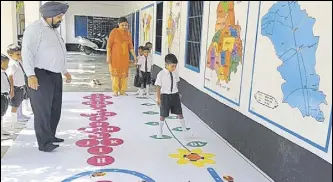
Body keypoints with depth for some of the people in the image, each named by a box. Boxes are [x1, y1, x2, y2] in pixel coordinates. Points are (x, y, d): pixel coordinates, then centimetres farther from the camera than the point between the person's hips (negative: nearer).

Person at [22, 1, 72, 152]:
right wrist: (31, 75, -28)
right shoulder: (35, 28, -10)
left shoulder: (53, 30, 18)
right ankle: (44, 143, 5)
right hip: (40, 76, -9)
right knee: (43, 110, -3)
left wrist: (65, 71, 30)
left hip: (55, 75, 9)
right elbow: (27, 52, -19)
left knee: (55, 109, 14)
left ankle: (50, 136, 28)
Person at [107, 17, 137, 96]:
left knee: (124, 74, 7)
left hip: (125, 57, 4)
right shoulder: (114, 32, -10)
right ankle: (115, 91, 14)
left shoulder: (128, 33, 4)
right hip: (115, 57, -4)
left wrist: (134, 56, 3)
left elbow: (130, 46, 9)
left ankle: (122, 90, 18)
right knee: (115, 73, 3)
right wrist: (108, 56, -12)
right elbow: (109, 45, -9)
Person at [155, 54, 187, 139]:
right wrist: (158, 98, -10)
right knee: (163, 115, 8)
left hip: (175, 95, 4)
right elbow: (158, 86, -12)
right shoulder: (161, 74, -16)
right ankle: (160, 131, 28)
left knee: (179, 113, 13)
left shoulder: (175, 73, -1)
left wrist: (177, 93, 14)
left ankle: (184, 129, 30)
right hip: (165, 96, -4)